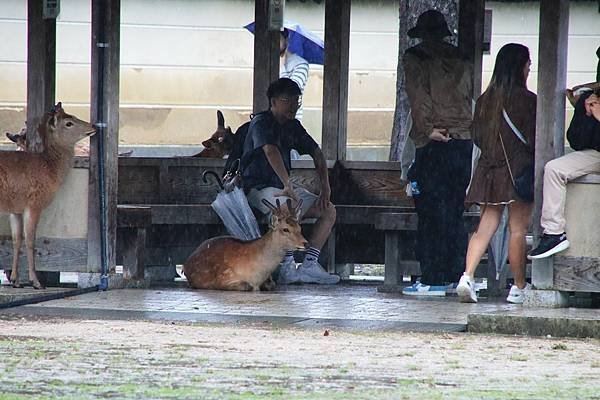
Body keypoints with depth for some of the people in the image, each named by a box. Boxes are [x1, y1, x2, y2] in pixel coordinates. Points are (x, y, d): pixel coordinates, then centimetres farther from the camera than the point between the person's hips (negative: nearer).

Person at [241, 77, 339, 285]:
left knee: (328, 211, -5)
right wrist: (288, 185, -41)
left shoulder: (292, 126, 13)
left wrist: (325, 187, 1)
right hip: (259, 188, -9)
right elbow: (271, 151, -29)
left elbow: (316, 153, 16)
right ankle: (287, 268, -30)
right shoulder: (262, 122, -12)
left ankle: (309, 265, -11)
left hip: (283, 188, 9)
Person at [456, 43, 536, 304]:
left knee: (485, 226, 5)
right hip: (519, 168, -5)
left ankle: (467, 276, -11)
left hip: (488, 168, 5)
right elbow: (533, 140, -10)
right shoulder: (526, 100, -11)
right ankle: (519, 288, 8)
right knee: (518, 229, 2)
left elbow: (477, 136, 11)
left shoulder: (485, 100, 6)